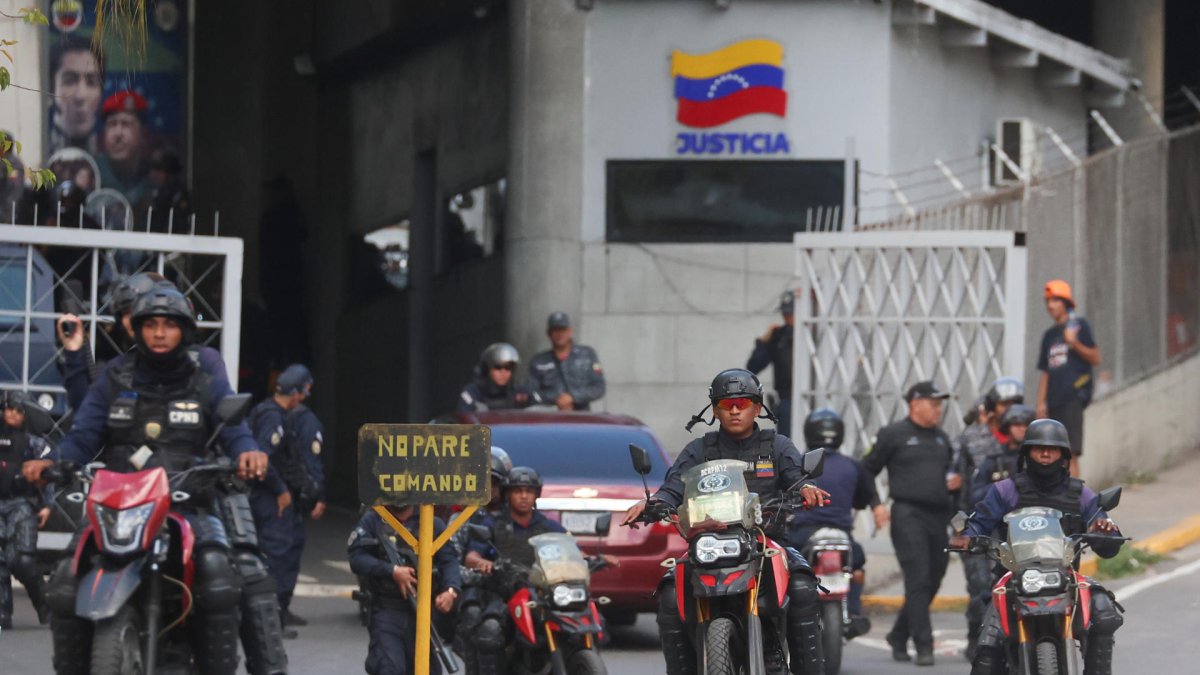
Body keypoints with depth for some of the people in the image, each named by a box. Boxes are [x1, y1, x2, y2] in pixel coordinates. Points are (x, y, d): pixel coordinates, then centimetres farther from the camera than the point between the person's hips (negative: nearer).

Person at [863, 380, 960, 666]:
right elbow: (867, 471, 1)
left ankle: (899, 637, 24)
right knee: (918, 580, -14)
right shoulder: (893, 435, 1)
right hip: (909, 514, -7)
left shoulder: (942, 438, 20)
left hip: (939, 516, 7)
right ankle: (924, 645, -16)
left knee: (932, 582, 9)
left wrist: (956, 480, 7)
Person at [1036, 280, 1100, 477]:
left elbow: (1095, 358, -2)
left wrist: (1075, 343, -17)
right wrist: (1041, 403, 11)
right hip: (1054, 401, 6)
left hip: (1073, 396, -6)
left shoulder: (1079, 325, 3)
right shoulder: (1049, 335, 21)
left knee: (1070, 452, -14)